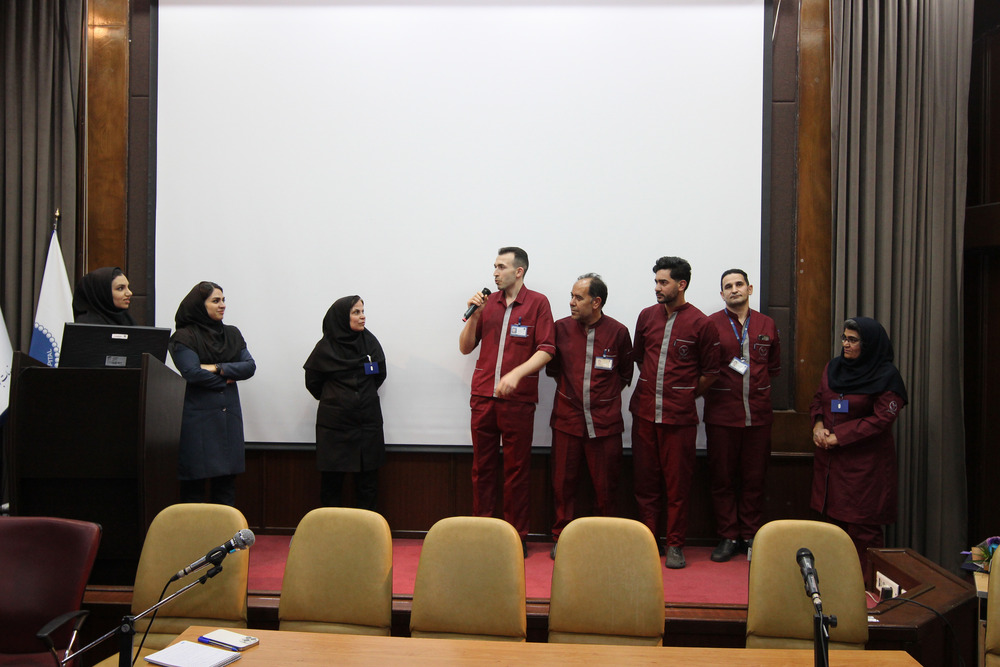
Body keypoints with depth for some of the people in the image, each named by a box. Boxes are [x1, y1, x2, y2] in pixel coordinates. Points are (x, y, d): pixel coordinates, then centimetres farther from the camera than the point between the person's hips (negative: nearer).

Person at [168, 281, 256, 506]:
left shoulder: (232, 334, 14)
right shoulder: (184, 337, -2)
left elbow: (250, 367, 4)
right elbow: (192, 373, -14)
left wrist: (218, 368, -9)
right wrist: (227, 379, -3)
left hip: (229, 416, 5)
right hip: (198, 418, -5)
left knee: (226, 480, 6)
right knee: (194, 481, -1)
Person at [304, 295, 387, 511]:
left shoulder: (369, 341, 2)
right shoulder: (326, 346, -4)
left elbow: (380, 374, 14)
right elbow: (312, 382, 6)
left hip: (367, 420, 2)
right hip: (334, 422, -2)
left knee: (367, 477, 2)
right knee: (332, 477, 1)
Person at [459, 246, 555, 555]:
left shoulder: (537, 302, -1)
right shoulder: (488, 302, 10)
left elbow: (546, 350, -8)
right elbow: (465, 347, 12)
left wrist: (516, 374, -21)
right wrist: (474, 314, -2)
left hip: (518, 400, -3)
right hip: (483, 398, 4)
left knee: (516, 470, 5)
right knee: (482, 467, 9)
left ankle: (517, 535, 16)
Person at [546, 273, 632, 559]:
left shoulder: (618, 331, -2)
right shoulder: (561, 328, 2)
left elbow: (625, 373, 10)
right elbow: (552, 368, 16)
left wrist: (605, 395, 7)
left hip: (605, 422, -1)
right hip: (567, 419, 2)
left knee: (605, 485, 5)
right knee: (563, 482, 6)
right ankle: (561, 537, 22)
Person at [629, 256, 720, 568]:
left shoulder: (701, 324, -5)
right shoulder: (647, 316, 7)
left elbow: (710, 372, 3)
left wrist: (685, 395, 5)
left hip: (679, 416, -4)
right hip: (644, 412, 4)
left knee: (678, 483, 3)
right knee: (645, 481, 9)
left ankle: (675, 545, 15)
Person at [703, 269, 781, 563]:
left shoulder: (766, 325, 9)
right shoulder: (711, 324, -1)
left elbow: (774, 366, 17)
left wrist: (756, 387, 8)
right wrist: (719, 389, -4)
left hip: (758, 413, 2)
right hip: (721, 414, -2)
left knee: (754, 477, 8)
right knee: (722, 477, 4)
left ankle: (751, 536, 20)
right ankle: (728, 536, 15)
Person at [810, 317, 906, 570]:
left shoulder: (886, 377, -8)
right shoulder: (833, 367, 10)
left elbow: (881, 419, -13)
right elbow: (818, 400, 17)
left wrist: (839, 437, -15)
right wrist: (818, 425, -3)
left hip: (864, 462, -6)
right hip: (829, 458, 6)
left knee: (861, 523, -4)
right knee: (833, 515, 9)